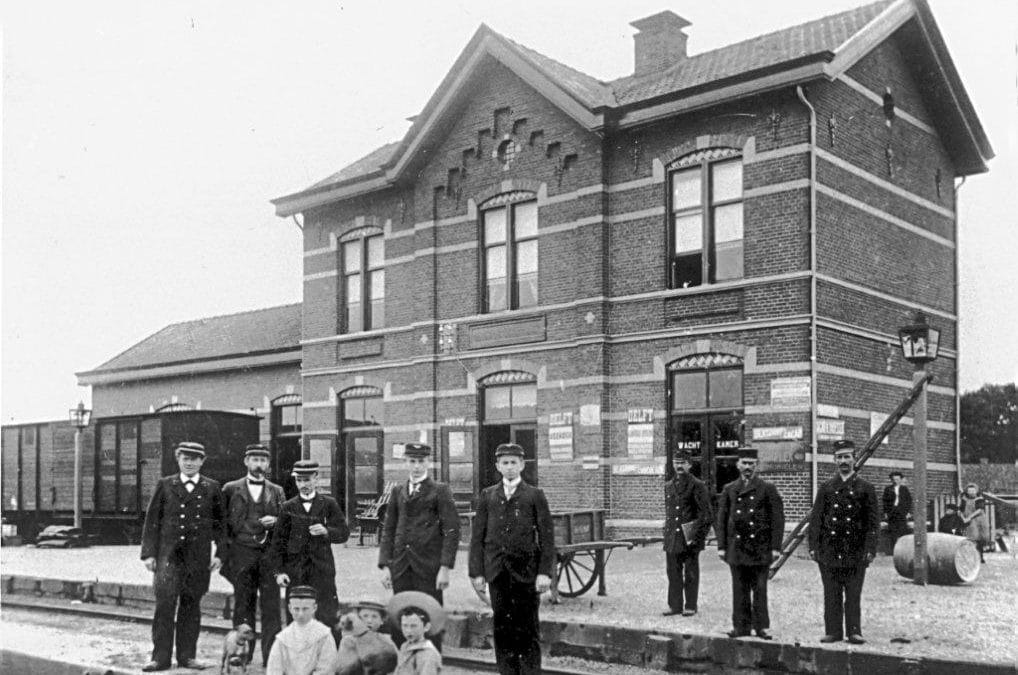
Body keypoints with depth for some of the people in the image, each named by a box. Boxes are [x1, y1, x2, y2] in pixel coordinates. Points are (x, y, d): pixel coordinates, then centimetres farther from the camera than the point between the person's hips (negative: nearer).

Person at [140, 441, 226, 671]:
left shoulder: (212, 488, 8)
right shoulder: (165, 486, 7)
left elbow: (220, 523, 10)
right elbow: (152, 521, 6)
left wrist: (220, 554, 3)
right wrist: (149, 553, -1)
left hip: (199, 557, 1)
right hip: (169, 554, -1)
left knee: (191, 606, 6)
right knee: (165, 604, -8)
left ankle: (187, 655, 16)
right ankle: (160, 657, -1)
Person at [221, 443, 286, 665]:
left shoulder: (276, 491, 14)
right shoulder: (230, 489, 9)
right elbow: (224, 522, 8)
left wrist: (273, 522, -7)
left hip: (269, 554, 1)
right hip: (241, 554, -1)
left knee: (271, 606, -4)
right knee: (243, 606, 2)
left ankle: (271, 656, -2)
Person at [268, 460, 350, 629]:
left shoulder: (329, 504, 6)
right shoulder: (288, 507, 7)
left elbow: (344, 533, 3)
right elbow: (278, 541, 5)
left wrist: (326, 531, -17)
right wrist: (278, 571, -3)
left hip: (322, 570, -1)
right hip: (295, 570, 1)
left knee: (328, 616, -5)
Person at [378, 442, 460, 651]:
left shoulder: (440, 491, 1)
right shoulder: (398, 492, 14)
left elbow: (452, 531, -4)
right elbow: (388, 530, 14)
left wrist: (445, 567, -11)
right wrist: (385, 565, 5)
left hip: (428, 568, -4)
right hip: (401, 568, 4)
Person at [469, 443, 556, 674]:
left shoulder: (535, 495, 4)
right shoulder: (487, 496, 10)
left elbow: (547, 537, 1)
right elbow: (477, 536, 9)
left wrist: (545, 572, -8)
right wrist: (476, 572, 2)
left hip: (526, 572, -2)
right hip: (497, 571, 2)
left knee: (528, 628, 0)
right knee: (502, 627, 5)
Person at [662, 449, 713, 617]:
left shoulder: (697, 485, -5)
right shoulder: (669, 486, 13)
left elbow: (707, 513, -7)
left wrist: (698, 536, -12)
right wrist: (666, 535, 12)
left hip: (689, 538, -5)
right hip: (672, 538, 5)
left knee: (691, 573, 3)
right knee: (673, 572, 7)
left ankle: (690, 606, 11)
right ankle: (675, 605, 16)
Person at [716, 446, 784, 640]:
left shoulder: (768, 489, 2)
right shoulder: (729, 490, 10)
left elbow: (778, 519, 0)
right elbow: (721, 520, 10)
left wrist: (775, 547, -6)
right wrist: (721, 546, 4)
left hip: (760, 548, -2)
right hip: (736, 547, 2)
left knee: (760, 589, 1)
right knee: (740, 589, 5)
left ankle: (762, 626, 9)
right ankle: (741, 626, 12)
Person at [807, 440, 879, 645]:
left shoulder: (866, 488, 5)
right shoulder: (826, 488, 9)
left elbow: (873, 522, 2)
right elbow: (815, 519, 8)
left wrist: (870, 549, -6)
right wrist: (813, 547, 0)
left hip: (855, 552, -1)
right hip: (829, 550, 2)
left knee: (854, 595, 1)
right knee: (831, 595, 4)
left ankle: (854, 631, 8)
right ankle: (833, 631, 10)